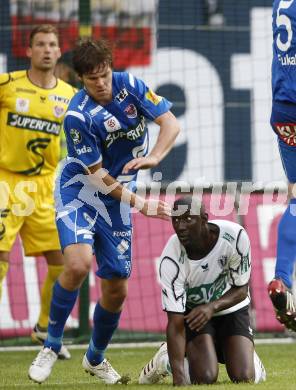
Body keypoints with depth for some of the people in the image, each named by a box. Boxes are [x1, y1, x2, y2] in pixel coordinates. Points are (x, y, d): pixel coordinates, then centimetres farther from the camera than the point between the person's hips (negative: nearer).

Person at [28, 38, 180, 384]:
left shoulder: (130, 85, -9)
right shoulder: (78, 116, -22)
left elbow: (171, 123, -9)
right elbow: (98, 175, -18)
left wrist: (153, 157, -29)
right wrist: (141, 204, -18)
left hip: (117, 198, 5)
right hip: (78, 191, -5)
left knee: (116, 289, 5)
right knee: (78, 263, -30)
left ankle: (95, 358, 31)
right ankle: (51, 348, -13)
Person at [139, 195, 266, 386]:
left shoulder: (235, 236, -28)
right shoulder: (171, 261, -31)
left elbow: (241, 290, -13)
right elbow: (176, 324, -31)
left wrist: (212, 307, -33)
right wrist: (178, 378, -41)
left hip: (231, 308, 2)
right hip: (194, 312, -2)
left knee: (244, 378, -14)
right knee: (205, 378, -20)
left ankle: (247, 356, 23)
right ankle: (166, 359, 11)